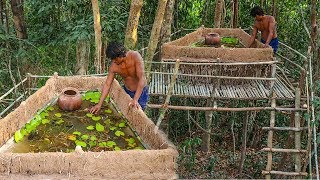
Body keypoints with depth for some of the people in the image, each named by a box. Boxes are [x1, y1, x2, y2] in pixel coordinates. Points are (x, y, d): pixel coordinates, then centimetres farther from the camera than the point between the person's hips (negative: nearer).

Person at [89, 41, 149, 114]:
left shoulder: (135, 56, -30)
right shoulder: (113, 66, -19)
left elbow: (141, 78, -36)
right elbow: (107, 84, -9)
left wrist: (135, 100, -44)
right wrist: (99, 104, -11)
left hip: (140, 91, -3)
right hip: (127, 91, 3)